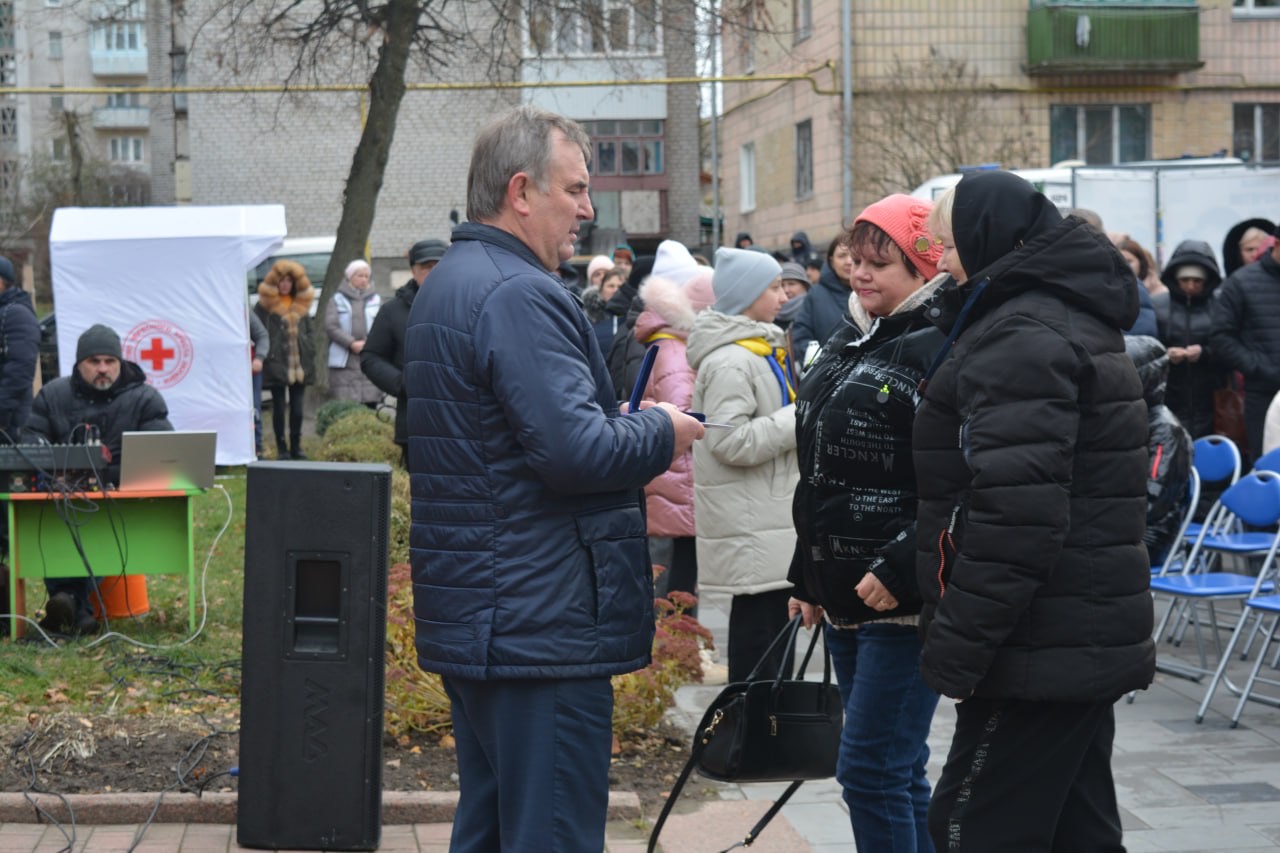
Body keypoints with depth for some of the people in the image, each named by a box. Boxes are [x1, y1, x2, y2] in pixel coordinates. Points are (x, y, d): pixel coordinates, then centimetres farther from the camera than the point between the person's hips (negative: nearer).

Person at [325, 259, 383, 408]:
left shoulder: (375, 299, 12)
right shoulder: (337, 300, 9)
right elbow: (331, 326, -2)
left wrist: (367, 343, -12)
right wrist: (351, 343, -12)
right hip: (345, 361, -1)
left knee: (370, 401, -3)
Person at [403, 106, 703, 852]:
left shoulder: (449, 287, 17)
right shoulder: (521, 295, -16)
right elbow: (574, 450, -24)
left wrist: (630, 427, 14)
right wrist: (662, 434, -6)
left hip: (473, 616, 11)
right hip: (542, 623, -11)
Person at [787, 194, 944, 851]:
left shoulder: (938, 349, -14)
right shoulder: (850, 342, 15)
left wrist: (901, 570, -23)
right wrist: (807, 575, 23)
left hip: (905, 600, -9)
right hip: (846, 596, 9)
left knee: (870, 768, -9)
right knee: (895, 771, 15)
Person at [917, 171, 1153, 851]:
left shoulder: (1020, 338, -16)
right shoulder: (1076, 321, 18)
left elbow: (1016, 513, -25)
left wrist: (957, 644, -21)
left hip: (1039, 655, -11)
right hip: (1092, 640, 11)